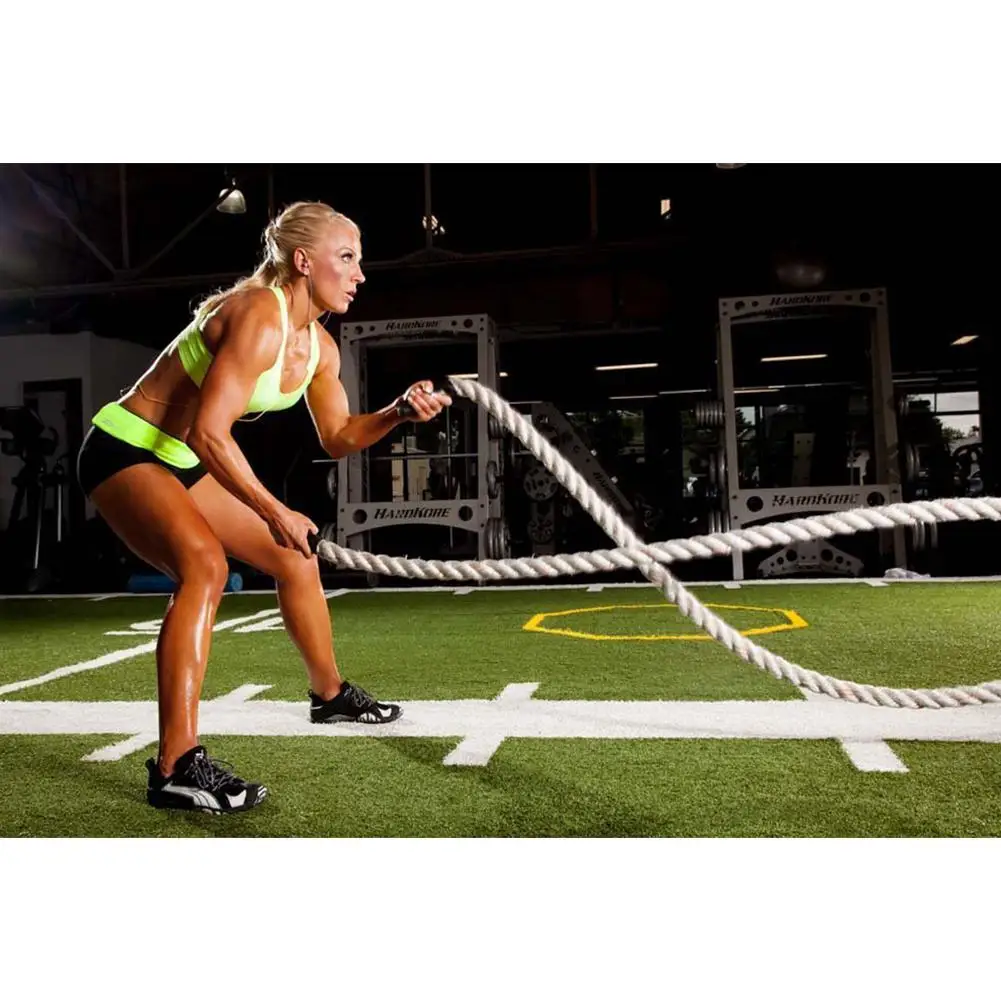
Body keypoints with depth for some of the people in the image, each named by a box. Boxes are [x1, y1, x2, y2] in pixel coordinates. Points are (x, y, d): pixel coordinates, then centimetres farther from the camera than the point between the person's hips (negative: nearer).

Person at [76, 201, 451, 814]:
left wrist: (399, 413, -6)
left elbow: (337, 439, 10)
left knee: (297, 558, 13)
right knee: (205, 563, -34)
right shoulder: (258, 316, -25)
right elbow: (210, 433, -31)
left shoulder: (319, 347, 2)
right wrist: (275, 513, -28)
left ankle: (330, 694, 32)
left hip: (186, 464, 9)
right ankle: (176, 768, -31)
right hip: (125, 451, -9)